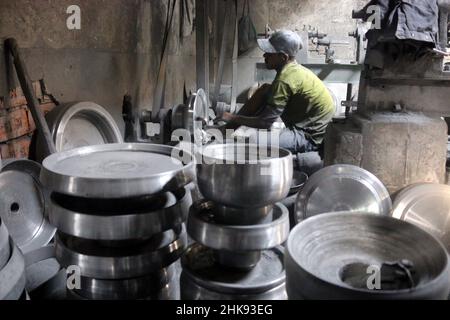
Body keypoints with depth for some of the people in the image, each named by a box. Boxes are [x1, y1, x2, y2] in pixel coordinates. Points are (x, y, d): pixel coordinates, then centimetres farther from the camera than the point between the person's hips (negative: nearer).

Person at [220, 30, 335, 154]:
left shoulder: (285, 79, -24)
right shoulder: (295, 69, 4)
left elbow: (266, 122, -23)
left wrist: (233, 119, -9)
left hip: (309, 138, -10)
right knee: (265, 89, 9)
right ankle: (230, 129, 11)